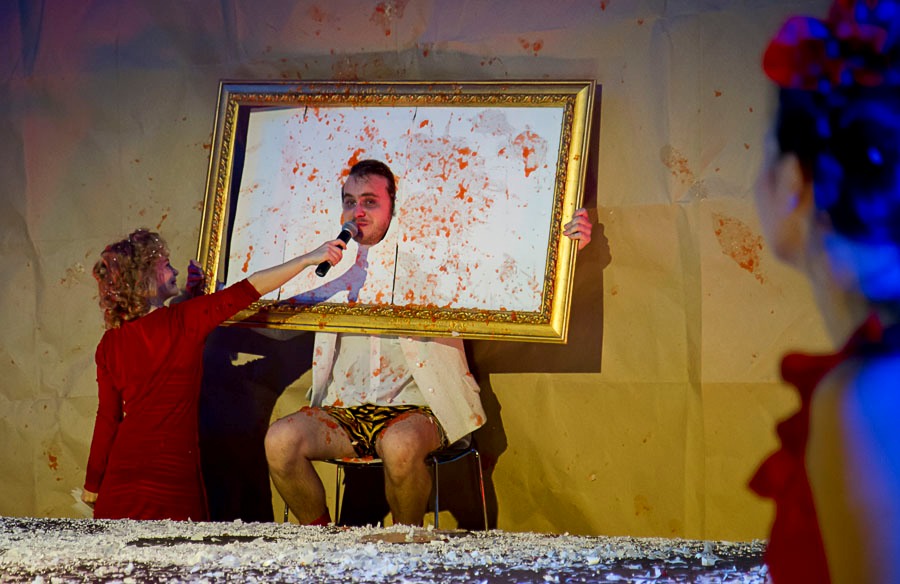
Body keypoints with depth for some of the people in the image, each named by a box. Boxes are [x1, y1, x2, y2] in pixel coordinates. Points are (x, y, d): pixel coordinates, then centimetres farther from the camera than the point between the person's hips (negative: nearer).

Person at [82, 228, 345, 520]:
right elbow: (247, 291, -7)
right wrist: (309, 258, -1)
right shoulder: (184, 320, -9)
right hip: (173, 471, -4)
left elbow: (108, 417, 8)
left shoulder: (111, 343, 3)